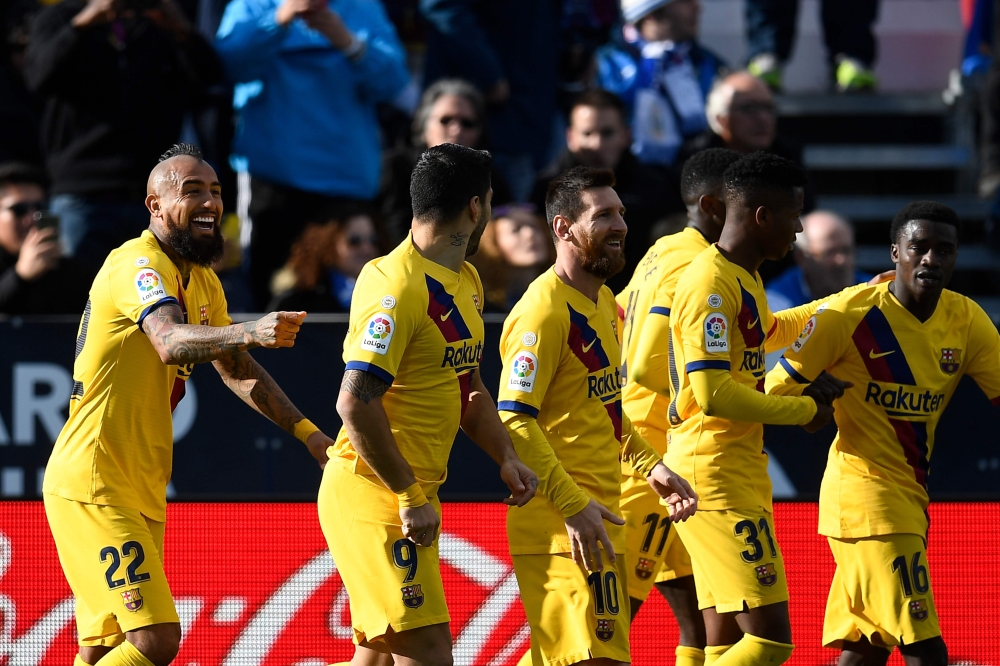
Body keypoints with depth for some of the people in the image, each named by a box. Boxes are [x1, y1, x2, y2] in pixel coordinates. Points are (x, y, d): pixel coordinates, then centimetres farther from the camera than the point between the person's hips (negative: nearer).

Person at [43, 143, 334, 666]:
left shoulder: (203, 283, 14)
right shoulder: (140, 265, -16)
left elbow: (236, 368, 26)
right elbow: (171, 343, -36)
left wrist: (306, 431, 15)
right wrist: (249, 332, -53)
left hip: (141, 494, 10)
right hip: (93, 488, -10)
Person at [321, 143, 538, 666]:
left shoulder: (466, 282, 14)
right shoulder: (398, 285, -18)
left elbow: (467, 387, 26)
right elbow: (356, 402, -23)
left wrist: (506, 457, 9)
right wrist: (410, 497, -21)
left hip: (411, 496, 10)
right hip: (373, 492, -10)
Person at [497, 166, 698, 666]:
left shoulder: (603, 301, 16)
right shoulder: (544, 310, -15)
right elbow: (514, 421, -21)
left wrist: (650, 466, 16)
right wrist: (573, 504, -25)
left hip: (597, 520, 10)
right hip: (563, 528, -10)